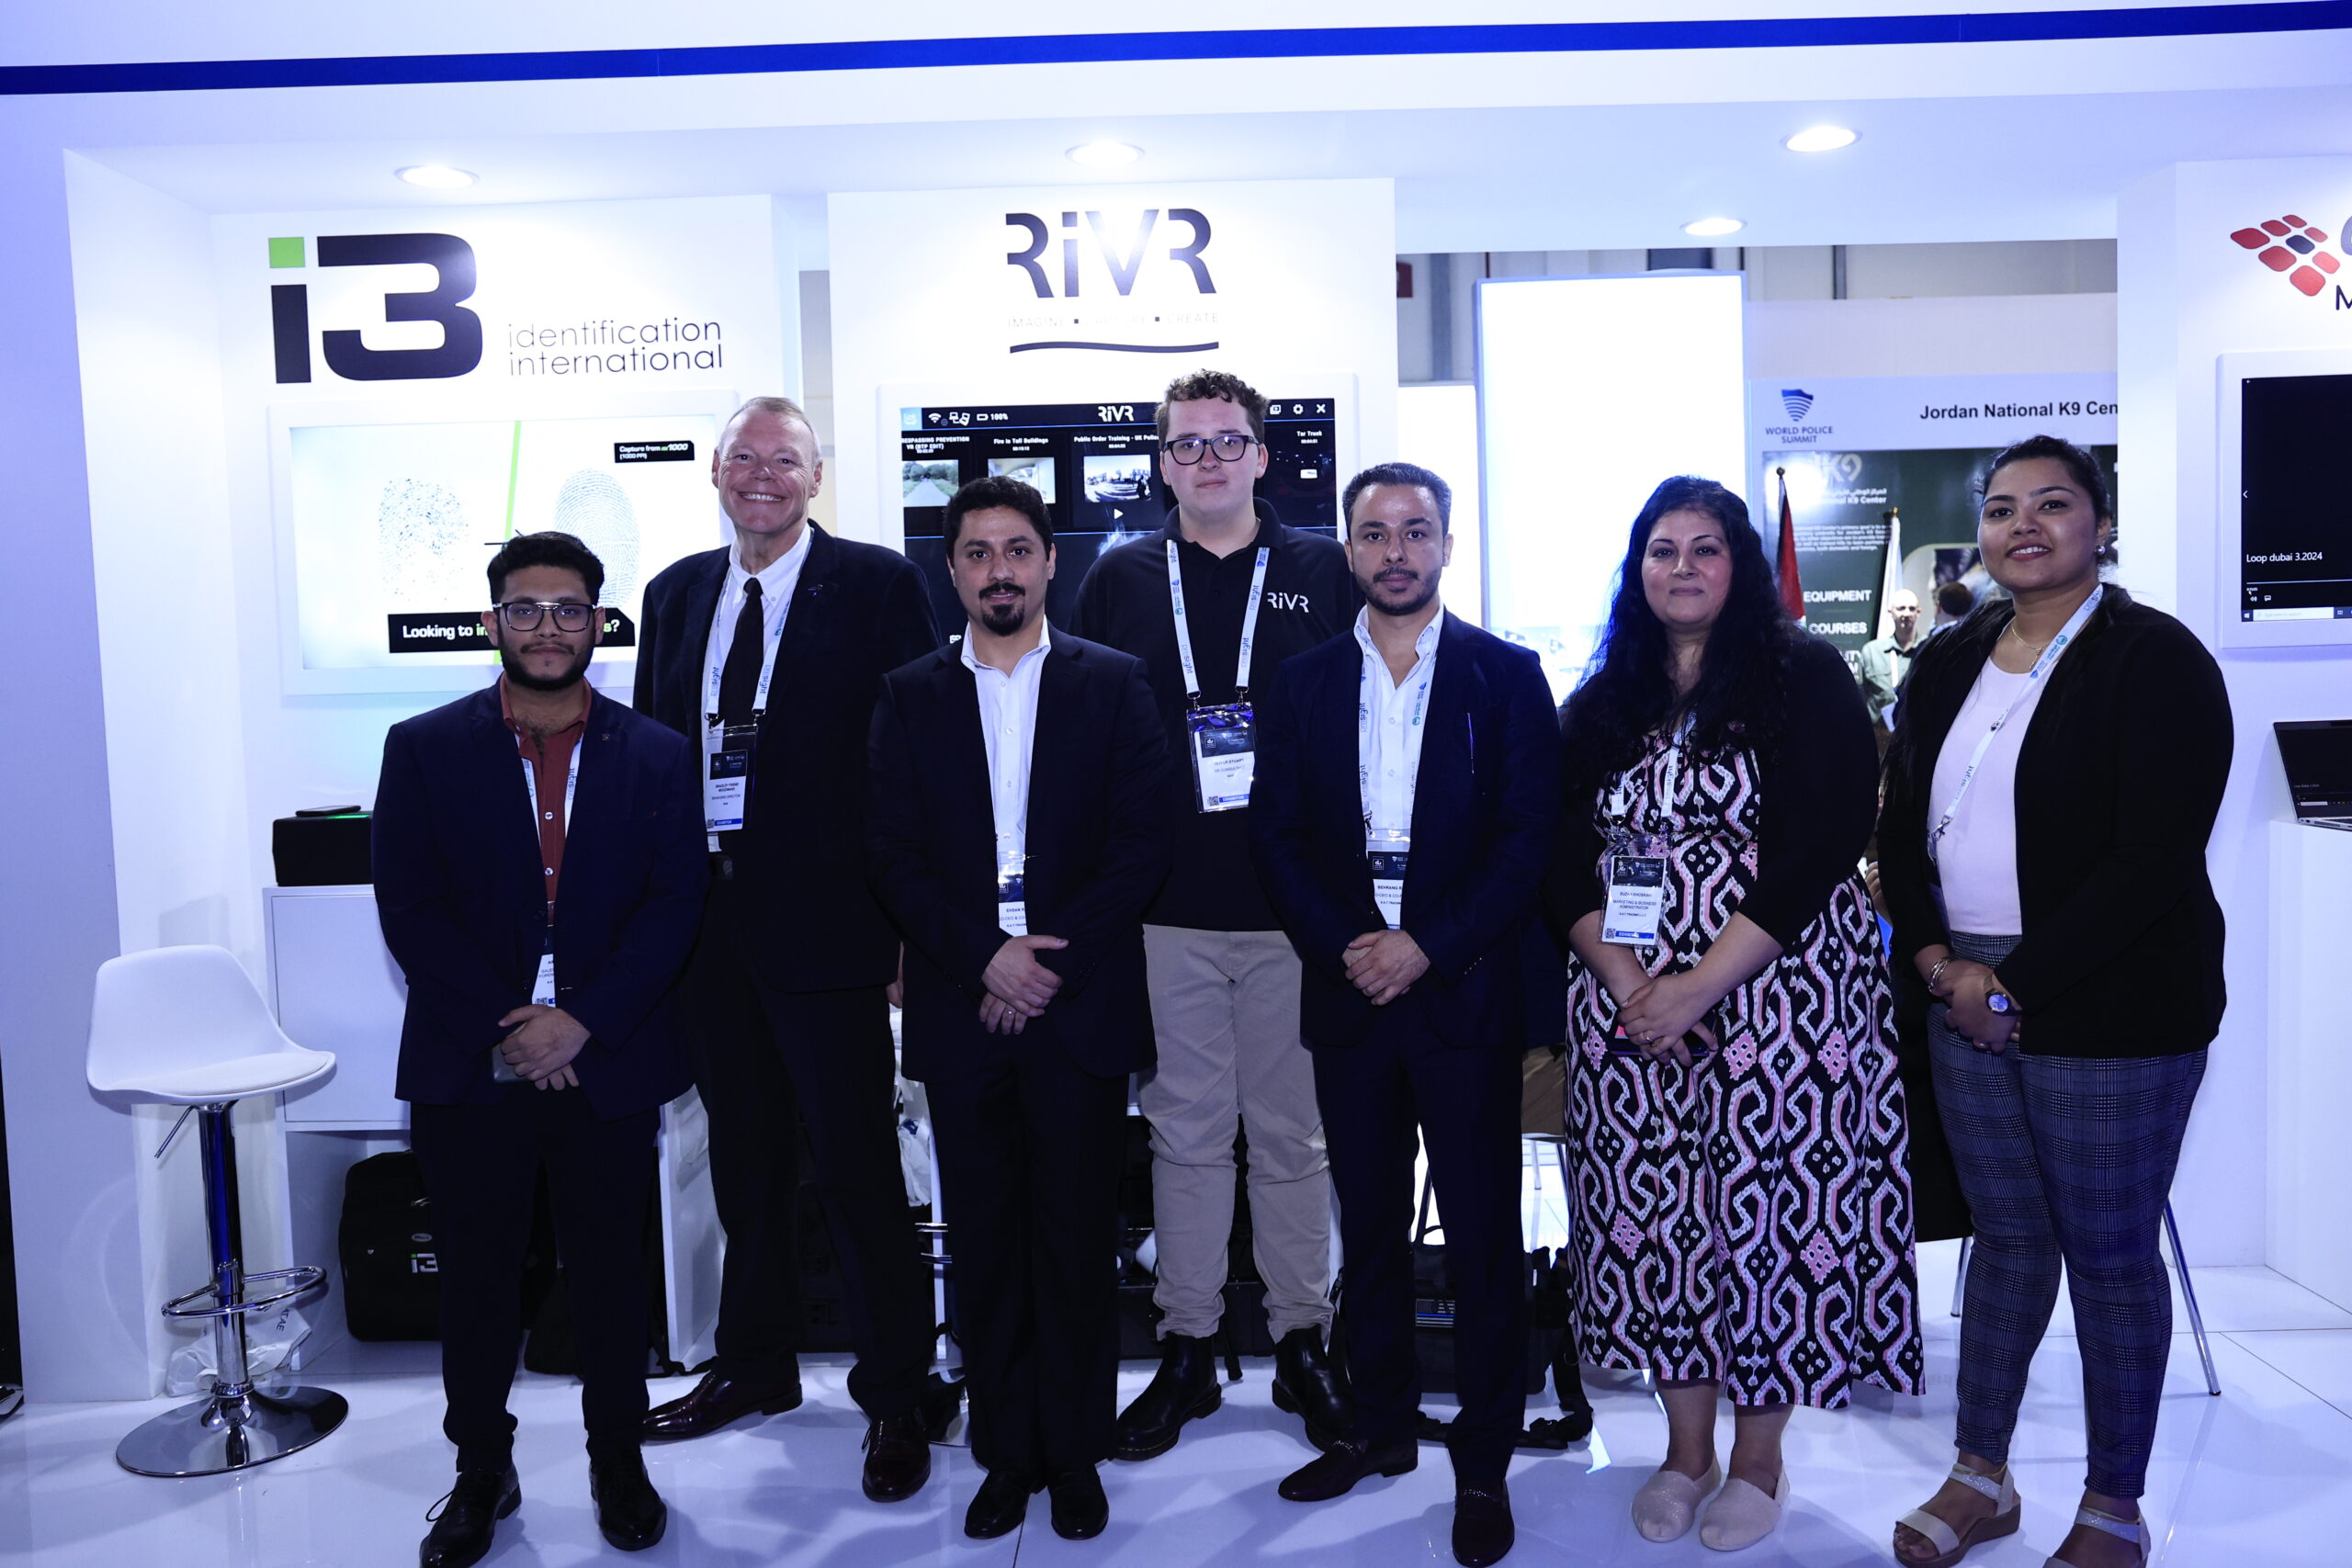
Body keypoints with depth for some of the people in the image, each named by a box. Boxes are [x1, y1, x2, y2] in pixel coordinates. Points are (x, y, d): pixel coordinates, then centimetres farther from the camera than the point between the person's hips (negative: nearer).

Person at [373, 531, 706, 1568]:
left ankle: (618, 1463, 29)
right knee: (476, 1279, 10)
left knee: (610, 1274, 10)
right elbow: (409, 909, -3)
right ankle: (482, 1474, 29)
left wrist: (578, 1020, -13)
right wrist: (505, 1026, -11)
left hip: (609, 1067, 0)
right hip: (467, 1066, 0)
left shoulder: (658, 758, 4)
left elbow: (673, 907, -3)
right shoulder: (424, 749, 3)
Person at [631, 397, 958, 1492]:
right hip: (707, 918, 6)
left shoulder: (880, 584, -4)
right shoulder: (675, 594, 12)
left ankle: (899, 1395, 17)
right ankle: (756, 1363, 37)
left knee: (857, 1165, 1)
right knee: (745, 1157, 19)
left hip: (824, 921, -5)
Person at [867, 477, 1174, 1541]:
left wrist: (1049, 958, -10)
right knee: (984, 1244, 8)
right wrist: (985, 959, -10)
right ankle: (1006, 1454, 23)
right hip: (961, 1011, 2)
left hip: (1080, 1007, -1)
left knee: (1077, 1241, 5)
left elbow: (1142, 847, -2)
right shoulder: (910, 696, 8)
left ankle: (1075, 1455, 21)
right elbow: (896, 859, 2)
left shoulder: (1113, 685, 4)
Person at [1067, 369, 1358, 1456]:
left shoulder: (1323, 572, 6)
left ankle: (1302, 1342, 24)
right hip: (1166, 910, 1)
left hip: (1295, 905, -1)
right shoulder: (1120, 579, 8)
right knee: (1186, 1132, 10)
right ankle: (1186, 1349, 23)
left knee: (1292, 1133, 9)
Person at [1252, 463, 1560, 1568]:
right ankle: (1381, 1425, 29)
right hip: (1345, 989, 3)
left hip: (1464, 990, -2)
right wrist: (1343, 947, -10)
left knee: (1483, 1236, 4)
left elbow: (1529, 838, -5)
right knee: (1368, 1226, 14)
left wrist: (1428, 947, -14)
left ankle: (1484, 1462, 18)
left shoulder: (1506, 676, 0)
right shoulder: (1303, 685, 8)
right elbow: (1276, 838, 4)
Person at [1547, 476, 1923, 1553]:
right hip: (1628, 1004, 4)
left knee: (1766, 1212, 1)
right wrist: (1628, 982, -11)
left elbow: (1819, 848, -11)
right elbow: (1569, 861, 5)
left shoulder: (1805, 677, -2)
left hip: (1774, 992, -3)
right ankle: (1686, 1449, 25)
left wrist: (1697, 985, -16)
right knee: (1651, 1216, 6)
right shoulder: (1600, 705, 11)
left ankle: (1759, 1459, 21)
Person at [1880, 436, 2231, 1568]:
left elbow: (2154, 860, -16)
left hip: (2107, 1008, -5)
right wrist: (1937, 962, -5)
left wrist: (2018, 987, -16)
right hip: (1965, 998, 5)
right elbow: (1901, 828, 10)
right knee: (2006, 1240, 15)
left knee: (2110, 1254, 6)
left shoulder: (2155, 660, -8)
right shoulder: (1947, 665, 11)